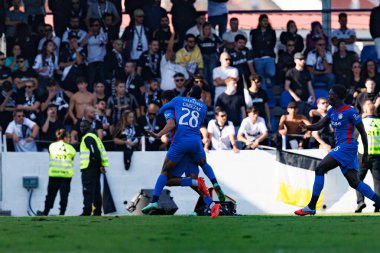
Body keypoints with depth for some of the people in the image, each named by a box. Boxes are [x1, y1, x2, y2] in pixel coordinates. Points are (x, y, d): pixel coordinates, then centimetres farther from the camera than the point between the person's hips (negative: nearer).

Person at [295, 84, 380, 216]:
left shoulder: (350, 112, -9)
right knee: (354, 182, 6)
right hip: (341, 147, 9)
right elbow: (320, 125, 9)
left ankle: (311, 207, -14)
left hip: (347, 146, -9)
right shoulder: (332, 111, 16)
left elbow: (363, 132, -6)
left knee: (320, 169, -14)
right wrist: (307, 127, -12)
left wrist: (365, 153, -5)